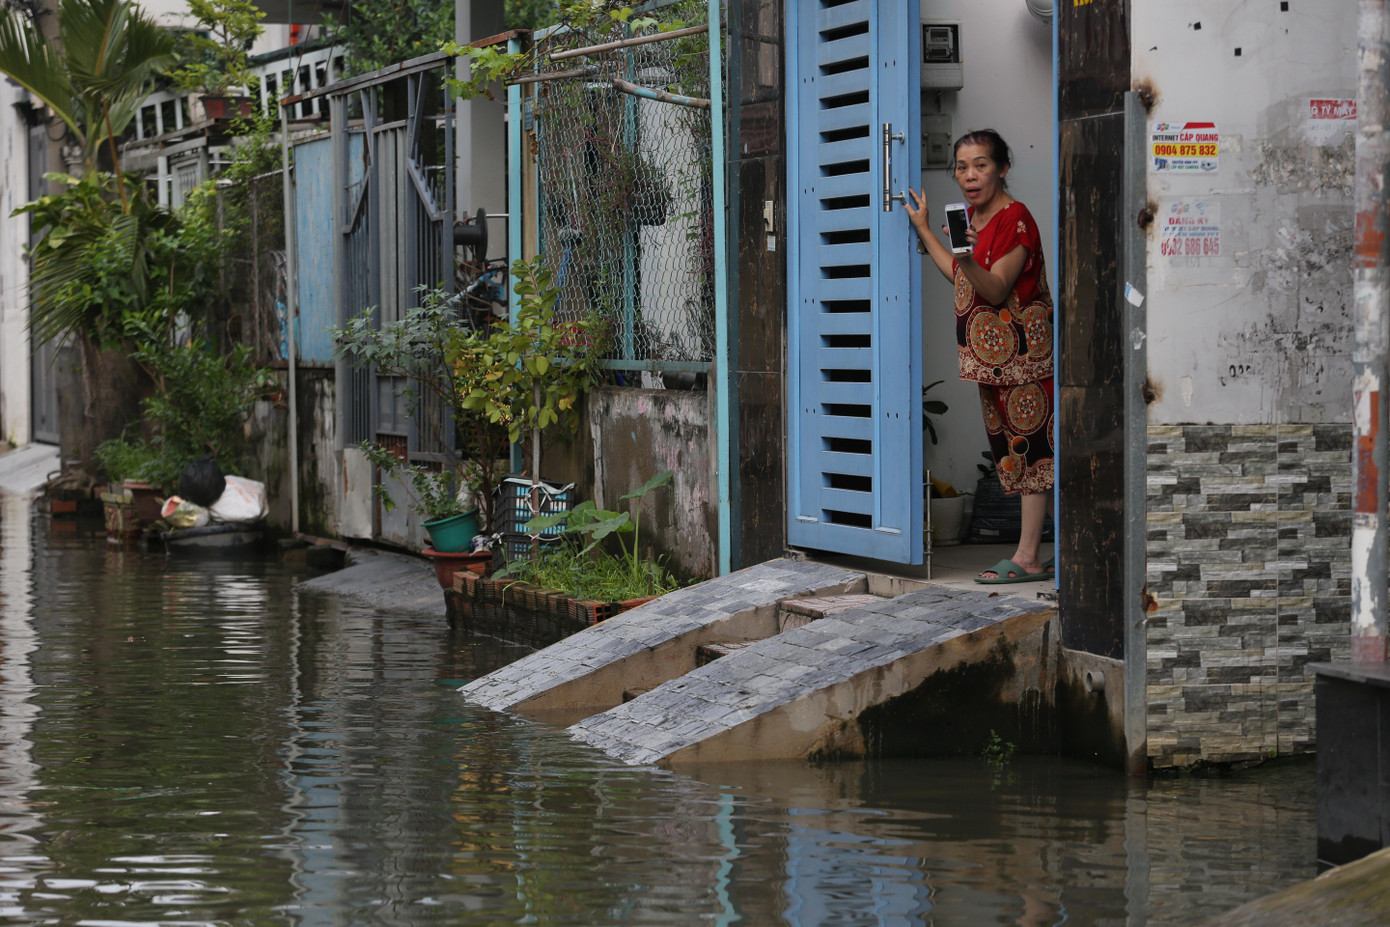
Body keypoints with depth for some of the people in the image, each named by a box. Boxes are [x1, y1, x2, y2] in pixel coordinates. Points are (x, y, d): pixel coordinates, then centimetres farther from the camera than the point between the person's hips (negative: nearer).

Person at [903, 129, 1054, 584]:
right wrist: (924, 230, 21)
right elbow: (961, 278, 23)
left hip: (1021, 350, -10)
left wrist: (967, 258, -37)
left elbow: (995, 290, -20)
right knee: (1014, 443, 9)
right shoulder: (973, 214, 13)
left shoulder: (1015, 218, -15)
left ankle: (1028, 557, -7)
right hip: (992, 353, 10)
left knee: (1029, 441, -7)